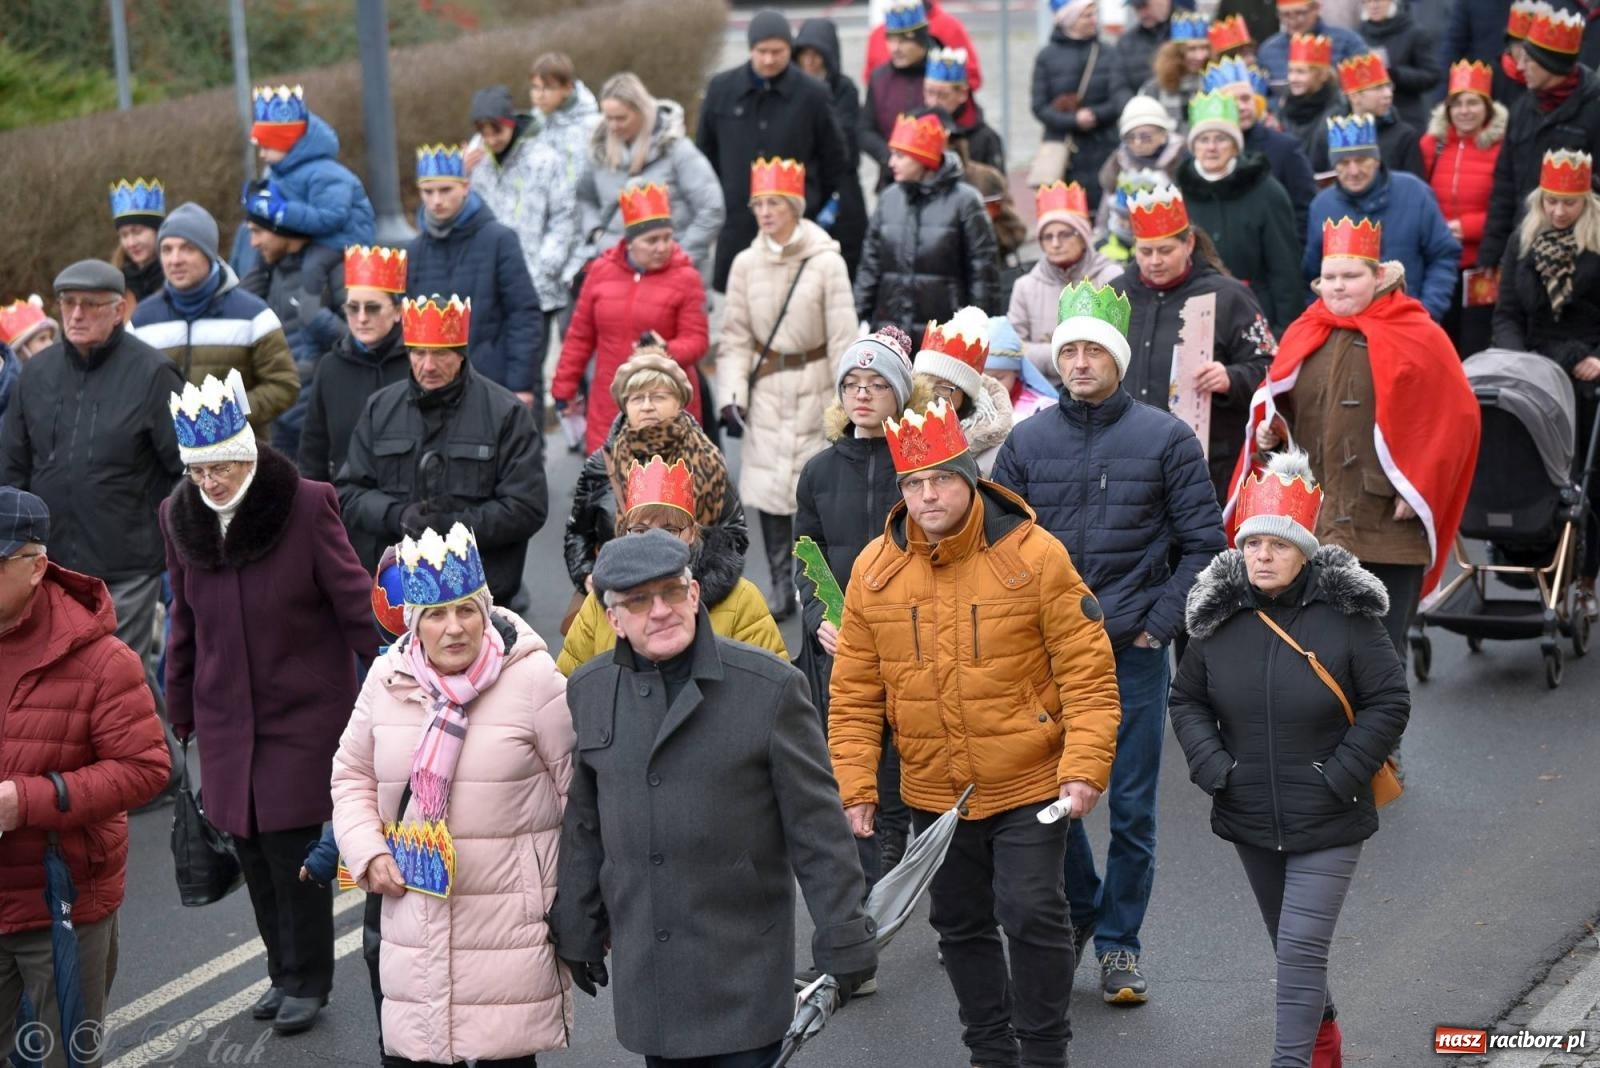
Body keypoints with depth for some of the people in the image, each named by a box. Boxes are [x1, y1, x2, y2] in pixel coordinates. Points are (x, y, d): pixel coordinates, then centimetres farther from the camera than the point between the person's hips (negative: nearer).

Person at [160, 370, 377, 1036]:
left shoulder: (305, 507, -12)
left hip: (305, 711, -4)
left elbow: (355, 603, -9)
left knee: (294, 844, -4)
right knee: (250, 847, 7)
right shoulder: (180, 517, 3)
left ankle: (307, 981, 13)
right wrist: (179, 709, 17)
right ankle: (284, 970, 24)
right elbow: (184, 622, 13)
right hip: (226, 717, 5)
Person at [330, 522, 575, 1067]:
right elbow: (352, 776, 18)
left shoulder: (534, 679, -9)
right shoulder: (387, 680, 4)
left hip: (511, 922, -4)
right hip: (414, 916, 4)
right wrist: (369, 853, 2)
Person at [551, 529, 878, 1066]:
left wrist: (843, 941, -5)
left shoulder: (771, 687, -7)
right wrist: (578, 931, 17)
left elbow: (817, 825, -5)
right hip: (644, 972, 4)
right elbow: (583, 825, 15)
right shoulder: (589, 691, 6)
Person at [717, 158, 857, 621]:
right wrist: (730, 396, -3)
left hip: (814, 387, -3)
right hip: (764, 387, 3)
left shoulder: (827, 262, -8)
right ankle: (781, 585, 12)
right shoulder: (746, 263, 2)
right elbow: (735, 336, 6)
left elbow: (843, 338, -6)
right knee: (767, 486, 2)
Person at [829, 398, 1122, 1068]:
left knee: (1033, 916, -5)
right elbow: (854, 693, 2)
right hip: (934, 793, 4)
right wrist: (856, 785, -2)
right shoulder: (874, 569, -4)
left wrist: (1084, 768, -19)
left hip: (1028, 786, -4)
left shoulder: (1033, 555, -13)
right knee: (960, 925, 16)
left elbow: (1087, 673, -12)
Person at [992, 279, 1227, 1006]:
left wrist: (1161, 622, -7)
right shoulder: (1027, 443, 4)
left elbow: (1203, 543, 0)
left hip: (1134, 652, -2)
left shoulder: (1165, 439, -2)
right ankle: (1077, 910, 31)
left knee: (1132, 807, 4)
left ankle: (1118, 943, 17)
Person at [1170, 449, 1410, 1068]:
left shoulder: (1347, 614, -12)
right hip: (1249, 818, 4)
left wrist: (1340, 776, -14)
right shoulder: (1220, 616, -2)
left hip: (1327, 823, -4)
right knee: (1289, 943, 19)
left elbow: (1390, 702, -9)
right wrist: (1214, 767, -6)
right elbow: (1186, 699, 8)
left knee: (1302, 946, -12)